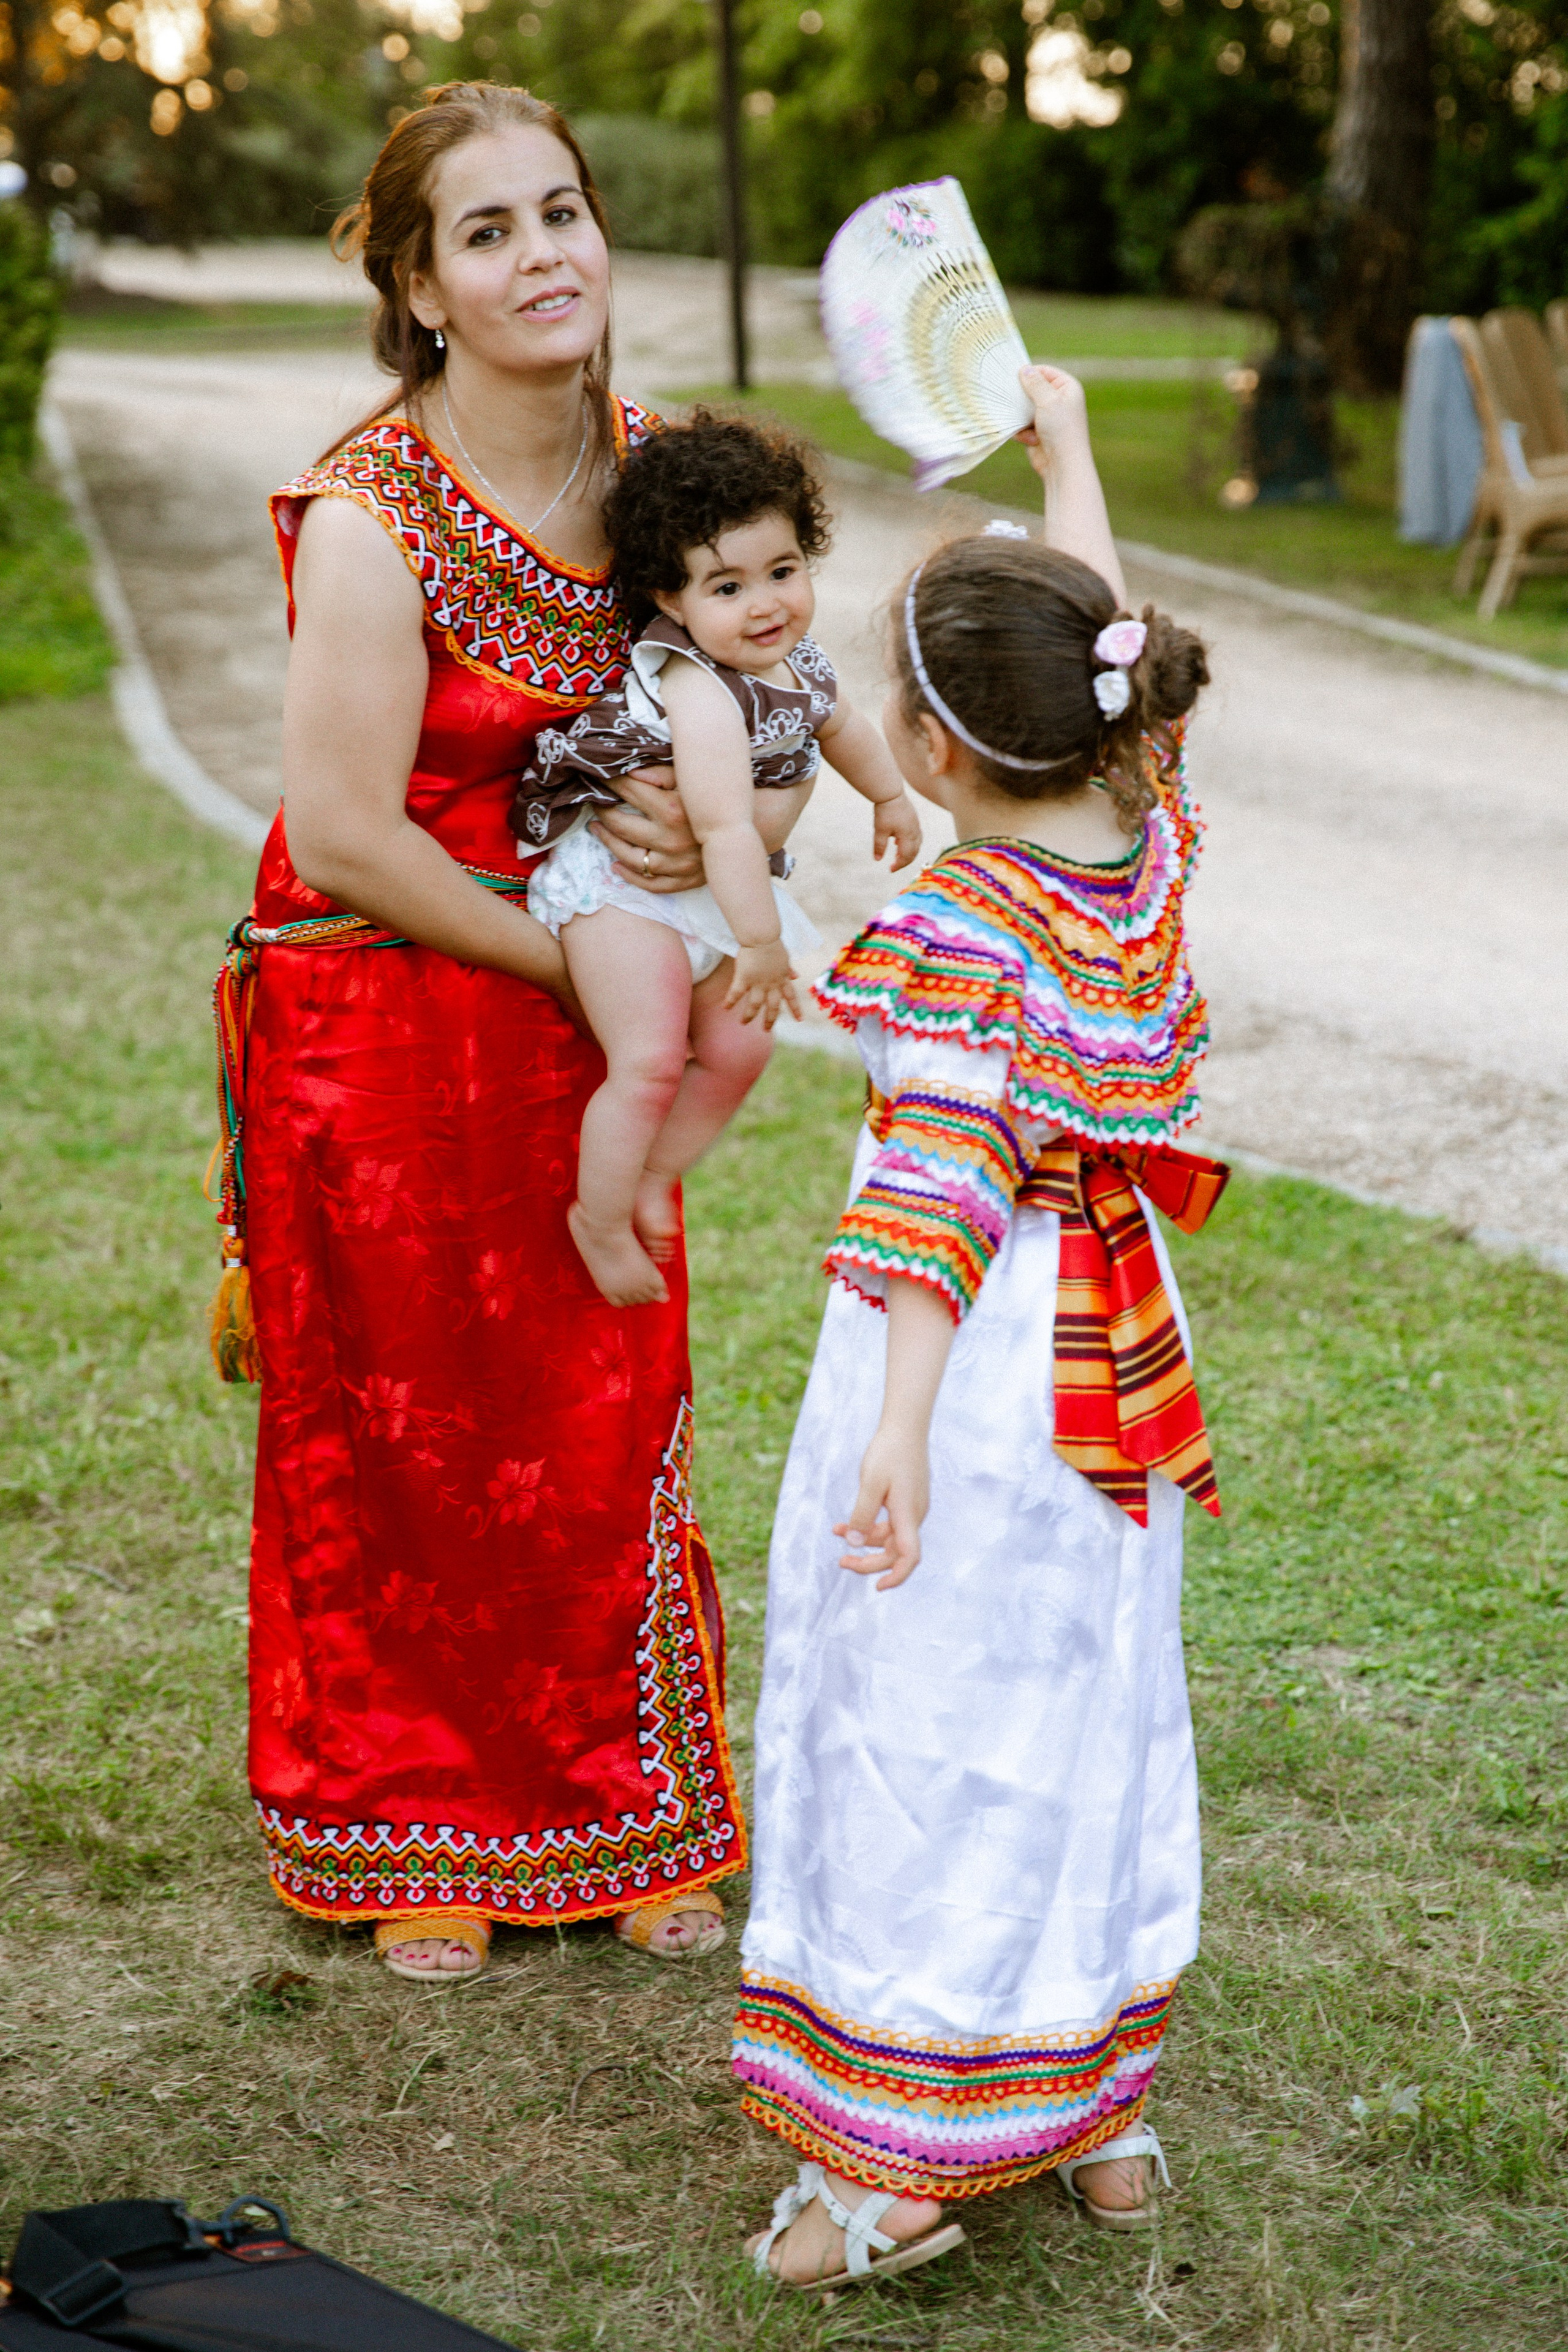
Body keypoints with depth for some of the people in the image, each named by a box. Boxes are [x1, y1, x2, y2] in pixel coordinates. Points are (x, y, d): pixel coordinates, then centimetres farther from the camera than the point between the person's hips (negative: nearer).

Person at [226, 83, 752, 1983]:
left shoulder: (651, 467, -2)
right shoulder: (370, 520, -20)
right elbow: (342, 842, -20)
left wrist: (718, 826, -11)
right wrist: (570, 953, -13)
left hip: (581, 1020, 5)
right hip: (383, 1022, -5)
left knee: (608, 1420, 12)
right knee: (404, 1430, 9)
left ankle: (620, 1818, 31)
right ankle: (413, 1836, 29)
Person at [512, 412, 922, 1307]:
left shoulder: (798, 658, -2)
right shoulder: (702, 695, -31)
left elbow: (840, 723, 21)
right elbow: (727, 829, -34)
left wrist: (891, 797, 36)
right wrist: (761, 942, -30)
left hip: (714, 892, 9)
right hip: (623, 883, -9)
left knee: (737, 1051, 9)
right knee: (650, 1063, -13)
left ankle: (651, 1178, 29)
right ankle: (600, 1220, 7)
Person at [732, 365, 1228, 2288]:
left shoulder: (960, 919, -20)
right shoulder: (1152, 830, -1)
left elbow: (943, 1183, -29)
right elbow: (1109, 646, 17)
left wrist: (900, 1432, -34)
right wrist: (1063, 439, 30)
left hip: (966, 1355, -7)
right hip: (1111, 1356, 7)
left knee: (921, 1732, 2)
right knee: (1090, 1713, 18)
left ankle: (890, 2169, 11)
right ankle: (1104, 2112, 31)